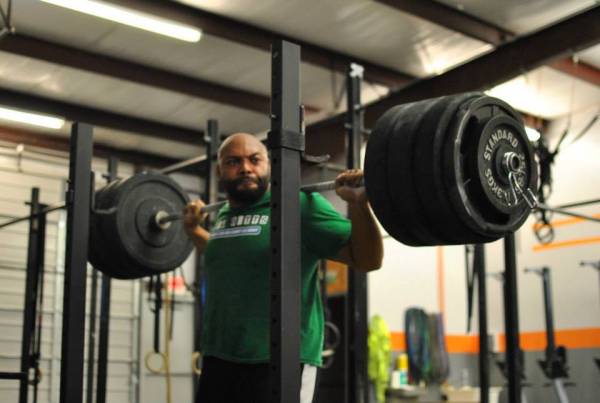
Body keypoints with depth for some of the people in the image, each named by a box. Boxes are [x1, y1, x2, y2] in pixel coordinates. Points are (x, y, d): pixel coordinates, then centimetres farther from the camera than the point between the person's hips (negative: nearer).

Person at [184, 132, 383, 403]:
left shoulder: (299, 204, -7)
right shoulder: (223, 216, 14)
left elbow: (367, 260, -8)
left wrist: (358, 204, -21)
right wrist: (194, 229, 30)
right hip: (218, 360, 7)